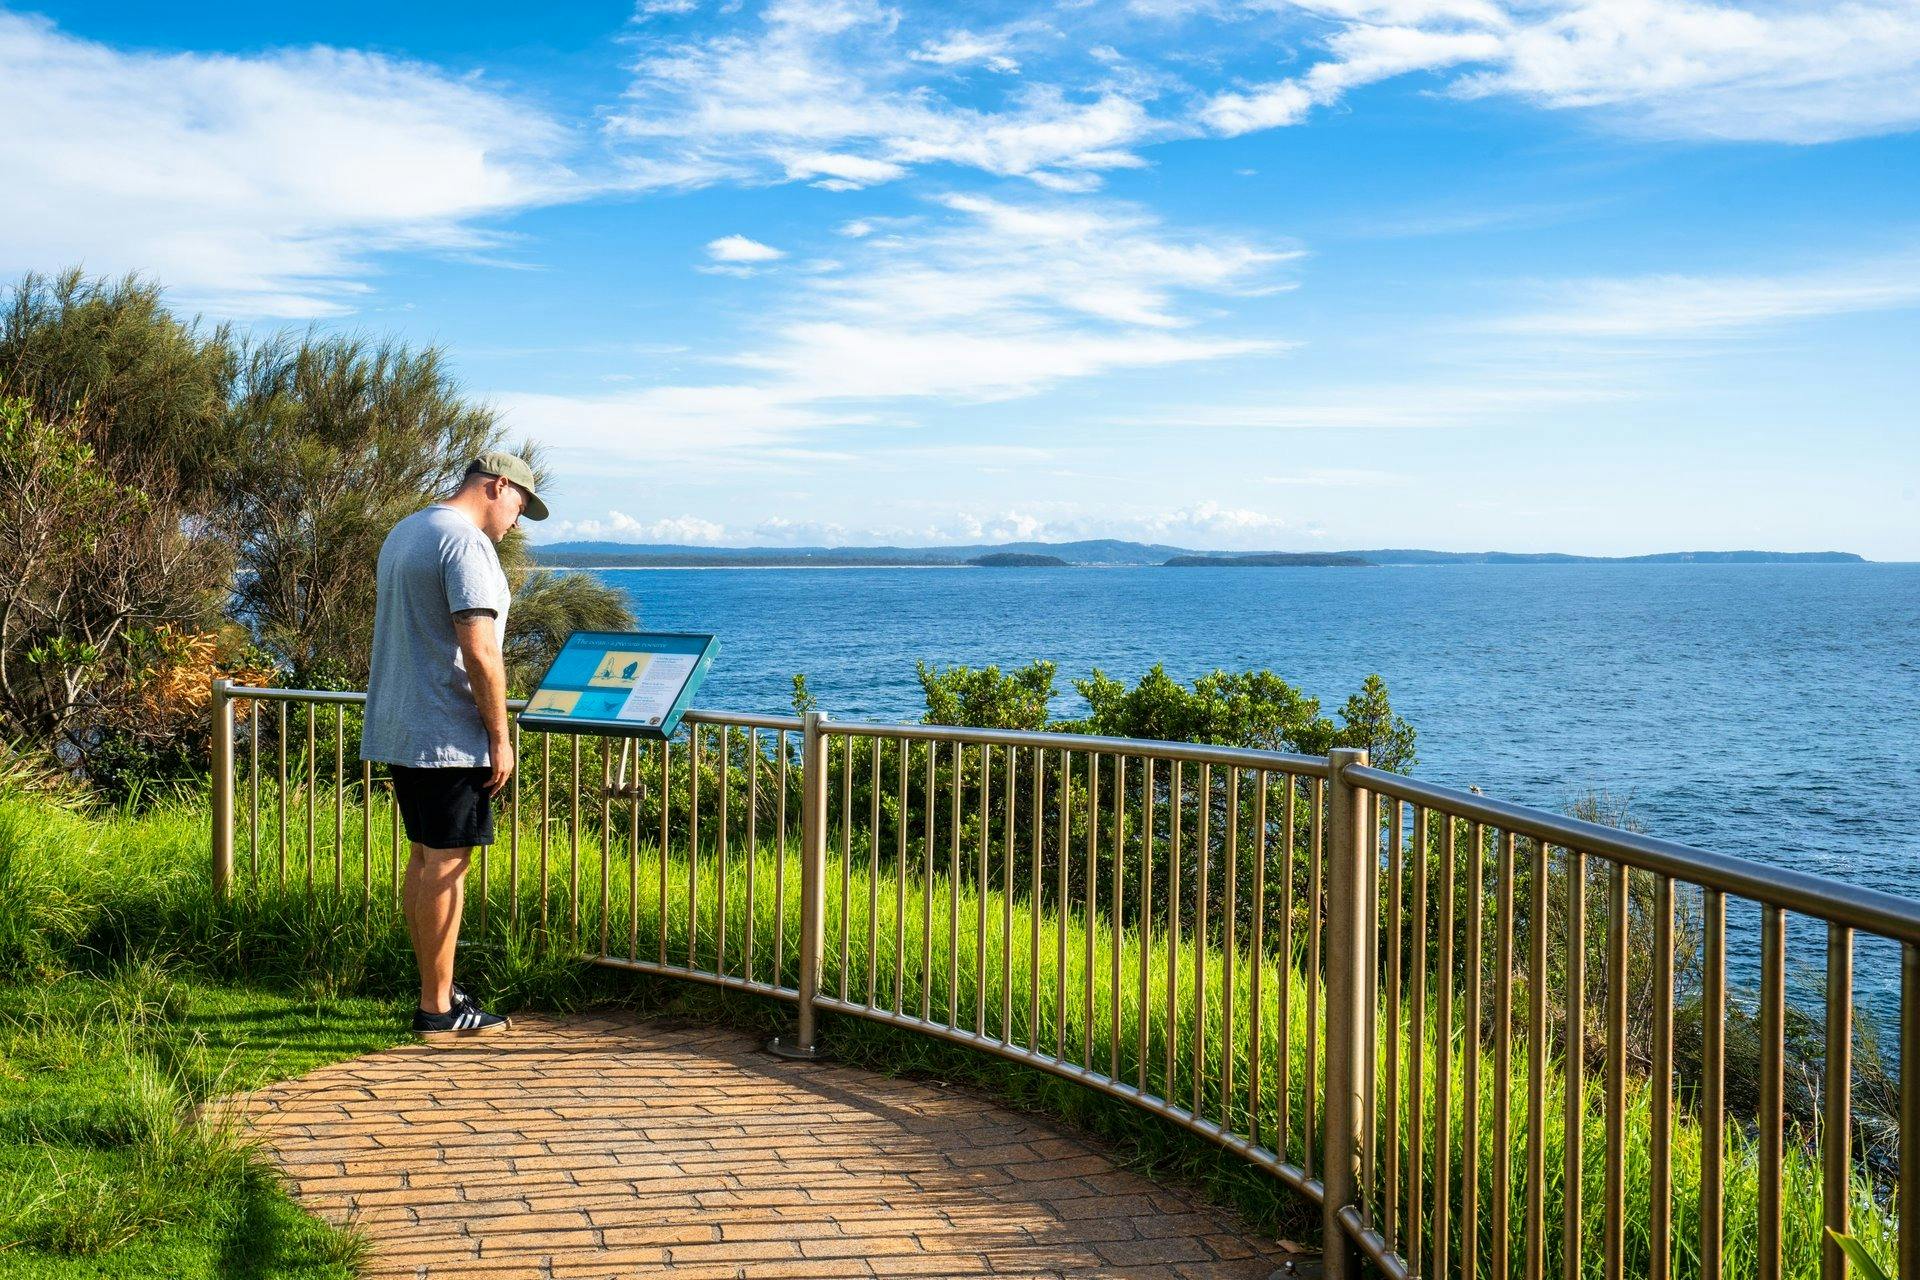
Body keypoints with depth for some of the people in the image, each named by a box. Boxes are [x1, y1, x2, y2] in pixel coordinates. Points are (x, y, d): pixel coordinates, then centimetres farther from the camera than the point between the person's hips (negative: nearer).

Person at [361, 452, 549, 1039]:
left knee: (424, 859, 15)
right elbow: (479, 649, -22)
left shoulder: (403, 533, 17)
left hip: (397, 728, 10)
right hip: (447, 736, -10)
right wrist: (500, 737, -15)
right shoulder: (467, 542, -15)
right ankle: (437, 1010, 1)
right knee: (447, 866, -4)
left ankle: (437, 989, 23)